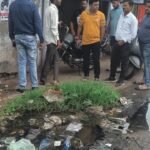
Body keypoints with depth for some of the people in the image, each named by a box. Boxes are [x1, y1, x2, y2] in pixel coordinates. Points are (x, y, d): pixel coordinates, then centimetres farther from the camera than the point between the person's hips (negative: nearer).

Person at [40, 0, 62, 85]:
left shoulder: (49, 8, 16)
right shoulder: (54, 9, -13)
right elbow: (54, 26, -18)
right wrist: (57, 39, -17)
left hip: (50, 38, 10)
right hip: (52, 39, -10)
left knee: (56, 59, 12)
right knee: (49, 60, -3)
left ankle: (55, 79, 13)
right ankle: (43, 80, 4)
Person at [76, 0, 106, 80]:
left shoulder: (101, 15, -5)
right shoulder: (83, 14, -3)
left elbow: (102, 28, 1)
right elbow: (80, 26, 5)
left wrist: (101, 39, 2)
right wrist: (78, 38, 8)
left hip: (96, 40, -1)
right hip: (85, 41, 2)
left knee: (96, 60, 1)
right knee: (86, 59, 12)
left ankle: (97, 76, 12)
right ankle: (86, 75, 27)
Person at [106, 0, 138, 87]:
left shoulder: (133, 19, -12)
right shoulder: (121, 15, 11)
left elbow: (133, 34, -14)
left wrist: (123, 40, -16)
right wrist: (117, 39, 12)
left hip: (125, 43, -7)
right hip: (117, 42, 7)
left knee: (124, 62, 2)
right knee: (114, 60, 14)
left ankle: (121, 80, 13)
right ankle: (112, 77, 28)